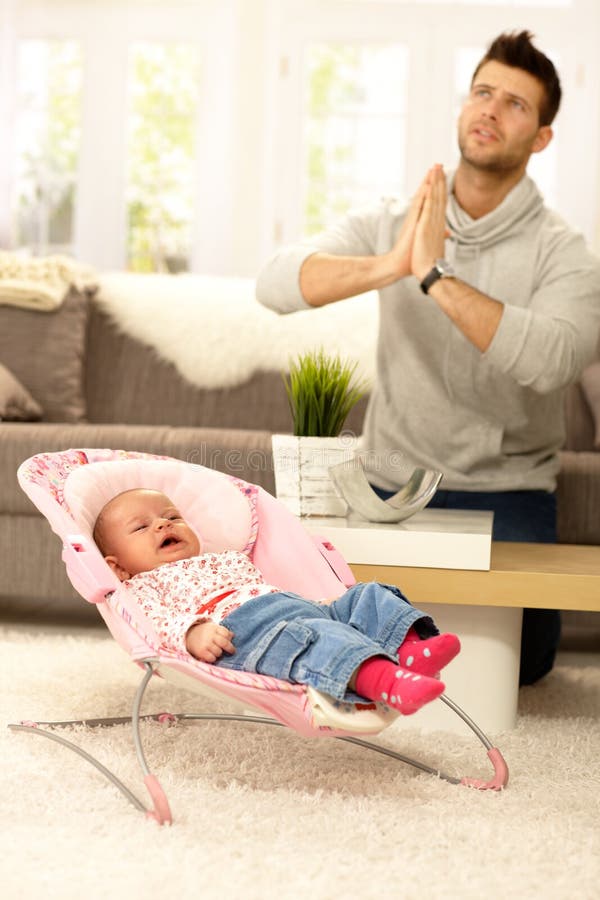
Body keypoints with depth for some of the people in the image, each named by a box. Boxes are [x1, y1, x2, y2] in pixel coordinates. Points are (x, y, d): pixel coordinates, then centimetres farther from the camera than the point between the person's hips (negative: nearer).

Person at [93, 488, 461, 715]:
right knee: (301, 636, -37)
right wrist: (192, 632, -23)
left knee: (366, 598, -7)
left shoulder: (228, 560, 43)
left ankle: (410, 648, -38)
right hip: (240, 627, -9)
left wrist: (325, 603, 16)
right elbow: (157, 622, 0)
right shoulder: (140, 588, 22)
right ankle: (381, 680, -63)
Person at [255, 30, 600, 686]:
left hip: (506, 492, -2)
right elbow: (275, 284, -16)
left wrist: (435, 275, -31)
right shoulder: (389, 224, 0)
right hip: (392, 483, 2)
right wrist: (391, 264, -32)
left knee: (516, 660, -13)